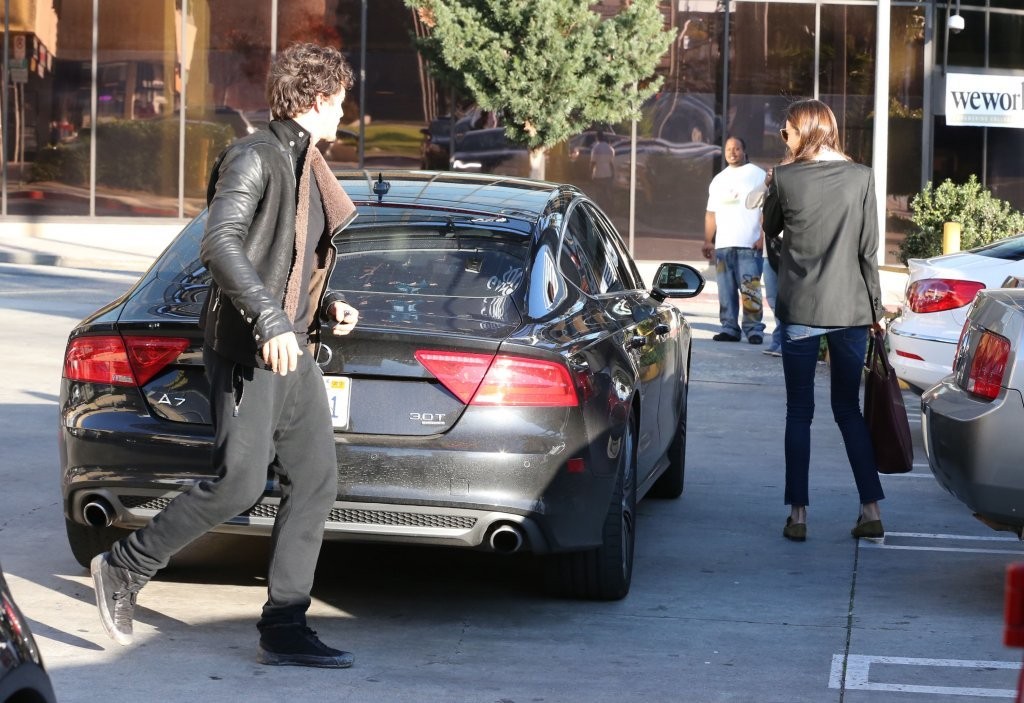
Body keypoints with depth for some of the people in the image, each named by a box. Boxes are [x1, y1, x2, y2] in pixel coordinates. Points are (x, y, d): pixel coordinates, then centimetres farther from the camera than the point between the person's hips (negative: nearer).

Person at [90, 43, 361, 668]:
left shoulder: (307, 169, 21)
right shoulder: (256, 157, -8)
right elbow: (221, 245, -20)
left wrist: (329, 307, 12)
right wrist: (271, 320, -27)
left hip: (294, 351, 9)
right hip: (247, 348, -9)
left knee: (316, 480, 2)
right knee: (239, 483, -14)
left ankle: (285, 629, 4)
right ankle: (125, 569, 4)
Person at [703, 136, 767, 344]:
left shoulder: (757, 175, 4)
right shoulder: (718, 180, 22)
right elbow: (711, 213, 23)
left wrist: (763, 237, -12)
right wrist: (708, 241, 14)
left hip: (749, 245, -5)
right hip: (722, 245, 5)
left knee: (749, 290, -10)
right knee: (726, 290, 2)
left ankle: (753, 329, -8)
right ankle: (729, 328, 6)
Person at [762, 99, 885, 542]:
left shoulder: (785, 178, -5)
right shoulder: (861, 177, 0)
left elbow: (770, 228, 12)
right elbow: (868, 250, 1)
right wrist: (875, 308, 7)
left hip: (799, 311, -2)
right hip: (850, 309, 2)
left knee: (799, 413, 6)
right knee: (849, 409, 12)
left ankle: (798, 514, 4)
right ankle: (871, 509, 6)